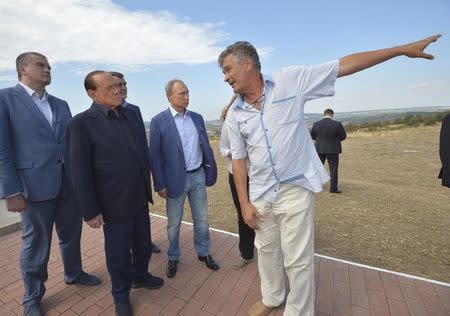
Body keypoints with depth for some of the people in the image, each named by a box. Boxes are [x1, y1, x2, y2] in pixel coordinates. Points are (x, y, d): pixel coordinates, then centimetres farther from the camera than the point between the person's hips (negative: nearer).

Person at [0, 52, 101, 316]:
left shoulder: (61, 105, 13)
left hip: (70, 183, 5)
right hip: (35, 186, -5)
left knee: (71, 235, 19)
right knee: (36, 244, 11)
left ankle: (74, 273, 43)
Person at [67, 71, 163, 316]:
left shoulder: (130, 114, 5)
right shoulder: (82, 122, -12)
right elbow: (79, 172, -12)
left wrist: (147, 185, 11)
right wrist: (90, 211, -11)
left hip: (139, 198, 5)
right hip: (114, 203, -5)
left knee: (143, 243, 21)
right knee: (118, 252, 14)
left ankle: (141, 275, 48)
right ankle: (121, 294, 40)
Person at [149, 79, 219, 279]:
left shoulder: (197, 118, 5)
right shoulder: (159, 121, -8)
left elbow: (205, 146, 9)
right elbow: (154, 155, -7)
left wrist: (211, 171, 6)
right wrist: (160, 184, -8)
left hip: (198, 176, 4)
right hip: (175, 179, -3)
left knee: (202, 219, 16)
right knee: (174, 223, 13)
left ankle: (204, 252, 37)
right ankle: (173, 257, 37)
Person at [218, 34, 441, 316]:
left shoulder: (290, 80, -6)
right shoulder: (234, 115, 2)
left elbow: (344, 66, -1)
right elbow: (239, 160, 3)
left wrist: (403, 49, 1)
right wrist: (244, 203, 1)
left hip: (296, 188, -4)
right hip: (260, 192, 4)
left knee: (298, 260, 5)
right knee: (266, 250, 20)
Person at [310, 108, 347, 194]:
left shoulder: (316, 124, -5)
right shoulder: (337, 124, -12)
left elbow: (312, 135, 5)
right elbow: (343, 136, -4)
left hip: (319, 149, 3)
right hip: (333, 149, -2)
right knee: (333, 169, 6)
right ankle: (333, 189, 9)